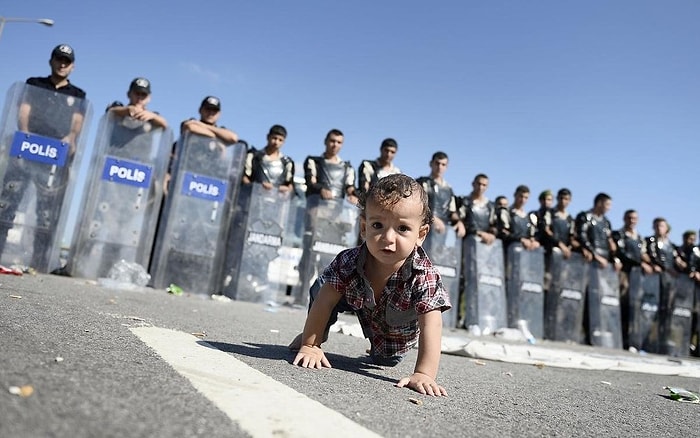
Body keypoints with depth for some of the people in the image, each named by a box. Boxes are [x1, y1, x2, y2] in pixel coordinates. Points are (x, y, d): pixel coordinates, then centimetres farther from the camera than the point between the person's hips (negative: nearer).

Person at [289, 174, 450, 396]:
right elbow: (324, 302, -27)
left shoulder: (425, 276, -42)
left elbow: (431, 324, -43)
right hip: (360, 301, 2)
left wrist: (424, 374, -51)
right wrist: (310, 345, -26)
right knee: (320, 289, -7)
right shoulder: (349, 261, -36)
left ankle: (378, 352, 47)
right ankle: (317, 335, 22)